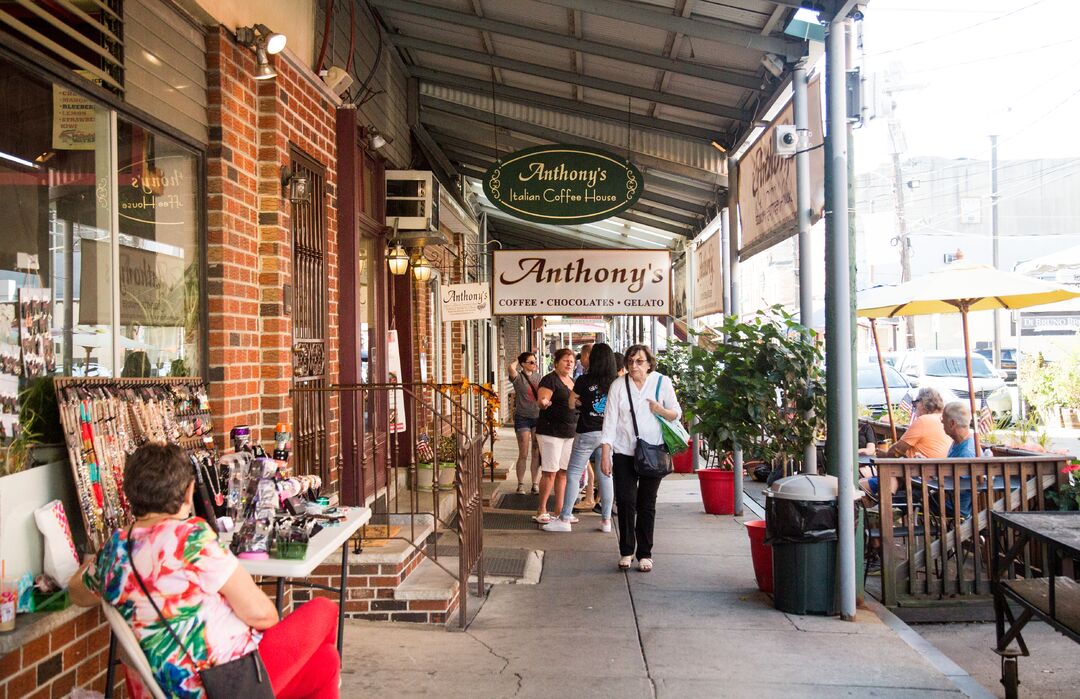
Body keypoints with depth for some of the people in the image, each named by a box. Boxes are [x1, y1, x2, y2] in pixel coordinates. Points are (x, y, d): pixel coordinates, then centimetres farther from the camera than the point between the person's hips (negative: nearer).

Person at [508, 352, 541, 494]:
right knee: (523, 455, -3)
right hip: (523, 418, -4)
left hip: (538, 417, 5)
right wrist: (517, 360, -7)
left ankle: (535, 484, 16)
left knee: (536, 454, 7)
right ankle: (520, 484, 8)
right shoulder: (518, 377, -5)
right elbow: (510, 368, -26)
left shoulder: (538, 377, 11)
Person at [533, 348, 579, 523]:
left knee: (563, 472, 9)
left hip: (569, 433, 8)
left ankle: (560, 510, 15)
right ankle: (541, 511, -1)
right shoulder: (550, 380, -8)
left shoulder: (572, 382, 17)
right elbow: (541, 399, -20)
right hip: (551, 431, -8)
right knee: (550, 472, -8)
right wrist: (544, 402, -41)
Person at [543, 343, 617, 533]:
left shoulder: (584, 381, -9)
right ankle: (606, 519, 14)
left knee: (573, 475, 3)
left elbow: (571, 403, 1)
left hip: (587, 433, -4)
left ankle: (564, 519, 4)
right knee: (605, 476, 9)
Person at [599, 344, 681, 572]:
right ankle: (626, 551, 13)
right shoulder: (618, 385, 0)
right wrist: (605, 454, -6)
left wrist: (661, 410, -18)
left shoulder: (662, 382, 0)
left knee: (647, 504, 5)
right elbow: (610, 420, -1)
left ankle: (645, 554, 14)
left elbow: (677, 414, 5)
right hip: (624, 452, 0)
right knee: (625, 502, -2)